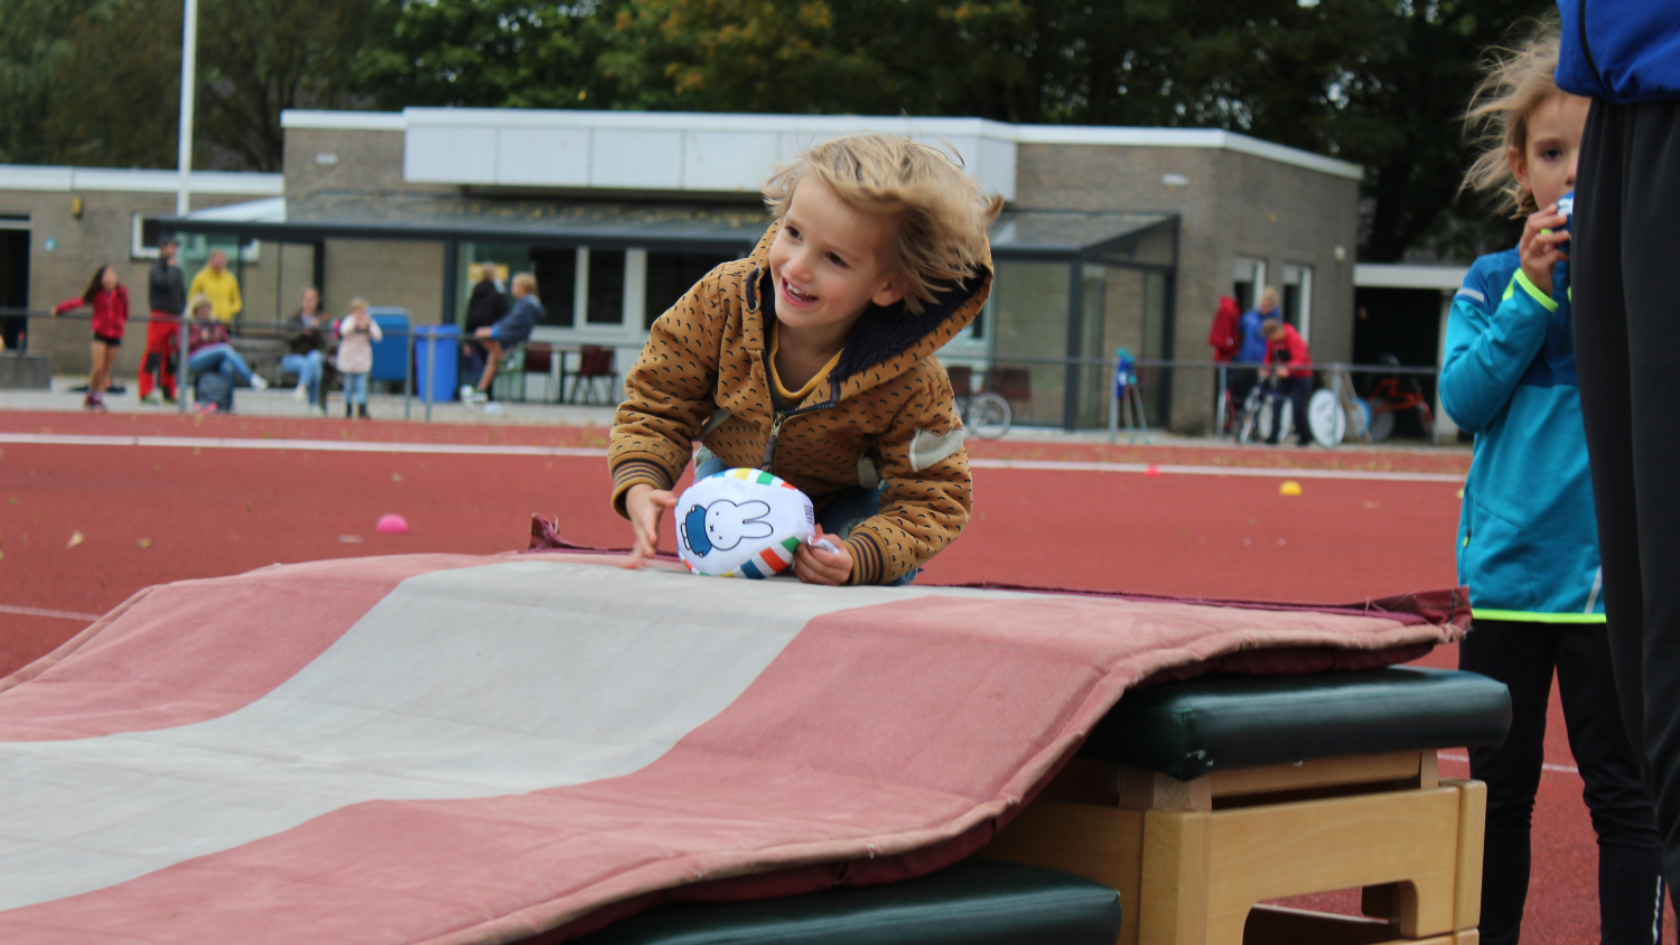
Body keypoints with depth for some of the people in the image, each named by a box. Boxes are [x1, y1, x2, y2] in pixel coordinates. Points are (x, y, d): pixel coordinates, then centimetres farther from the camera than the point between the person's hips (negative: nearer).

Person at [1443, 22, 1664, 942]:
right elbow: (1464, 400, -5)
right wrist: (1534, 292, -12)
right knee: (1499, 787, 13)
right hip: (1505, 568, 3)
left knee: (1621, 791, 1)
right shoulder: (1492, 281, 6)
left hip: (1611, 572, -3)